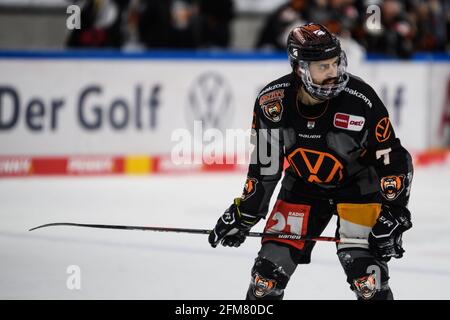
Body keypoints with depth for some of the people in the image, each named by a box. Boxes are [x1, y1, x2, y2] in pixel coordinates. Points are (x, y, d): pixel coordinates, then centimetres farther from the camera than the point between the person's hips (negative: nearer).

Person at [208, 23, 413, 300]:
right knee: (271, 264, 1)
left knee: (364, 269, -17)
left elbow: (392, 160, -18)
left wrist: (393, 217, -24)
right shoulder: (272, 102, -18)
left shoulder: (361, 100, -27)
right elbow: (265, 165, -3)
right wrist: (244, 214, 0)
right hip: (304, 184, 3)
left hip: (358, 182, -3)